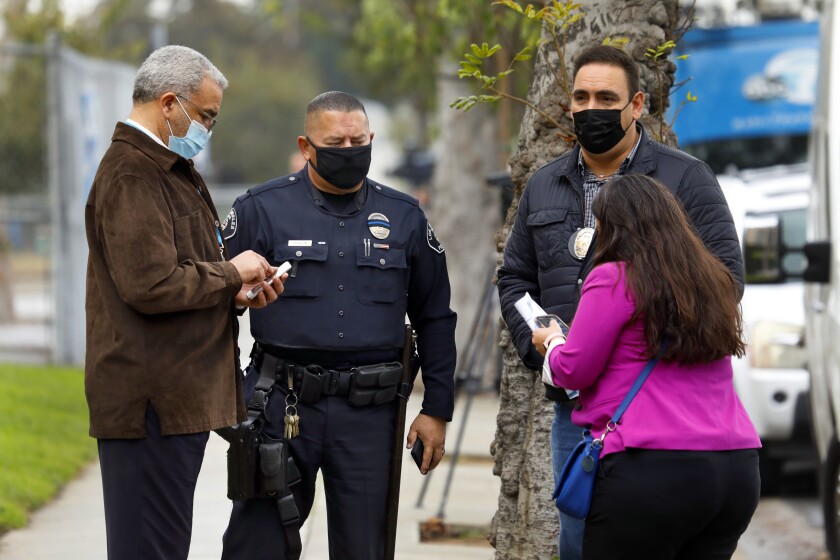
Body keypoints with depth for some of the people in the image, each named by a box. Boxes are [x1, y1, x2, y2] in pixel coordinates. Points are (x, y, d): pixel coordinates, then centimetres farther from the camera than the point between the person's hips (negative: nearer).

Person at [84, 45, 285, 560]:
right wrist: (230, 274, -10)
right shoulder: (131, 176, -14)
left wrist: (235, 293, 8)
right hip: (152, 401, -11)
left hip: (180, 398, 11)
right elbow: (151, 285, -24)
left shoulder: (172, 170, 20)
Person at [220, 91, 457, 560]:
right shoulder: (262, 210, 2)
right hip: (283, 401, -2)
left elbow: (435, 318, 15)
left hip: (368, 413, 2)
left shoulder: (404, 217, 10)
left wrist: (437, 410, 11)